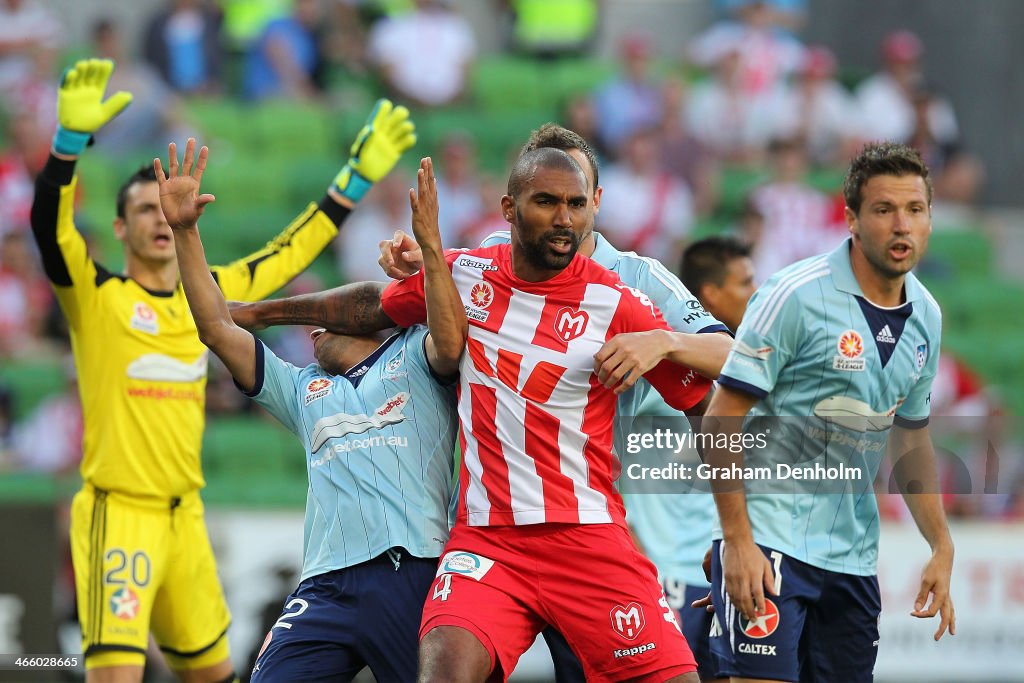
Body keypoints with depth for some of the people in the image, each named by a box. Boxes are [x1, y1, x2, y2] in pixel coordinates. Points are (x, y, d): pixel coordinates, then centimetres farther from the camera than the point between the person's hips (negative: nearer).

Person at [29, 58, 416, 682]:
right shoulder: (97, 298, -5)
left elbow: (292, 251, 22)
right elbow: (50, 226, -22)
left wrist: (359, 176, 21)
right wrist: (72, 138, -36)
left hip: (185, 515, 6)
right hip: (118, 514, -6)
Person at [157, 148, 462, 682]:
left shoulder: (414, 358, 16)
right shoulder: (303, 388, 29)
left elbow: (451, 342, -7)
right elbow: (217, 329, 23)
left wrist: (430, 245, -17)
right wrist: (185, 232, 15)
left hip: (414, 575, -4)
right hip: (326, 590, 4)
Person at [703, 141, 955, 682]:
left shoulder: (926, 317, 9)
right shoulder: (796, 295, -12)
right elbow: (720, 422, -13)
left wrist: (942, 547, 14)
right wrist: (738, 541, -19)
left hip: (851, 553, 7)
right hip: (768, 541, -7)